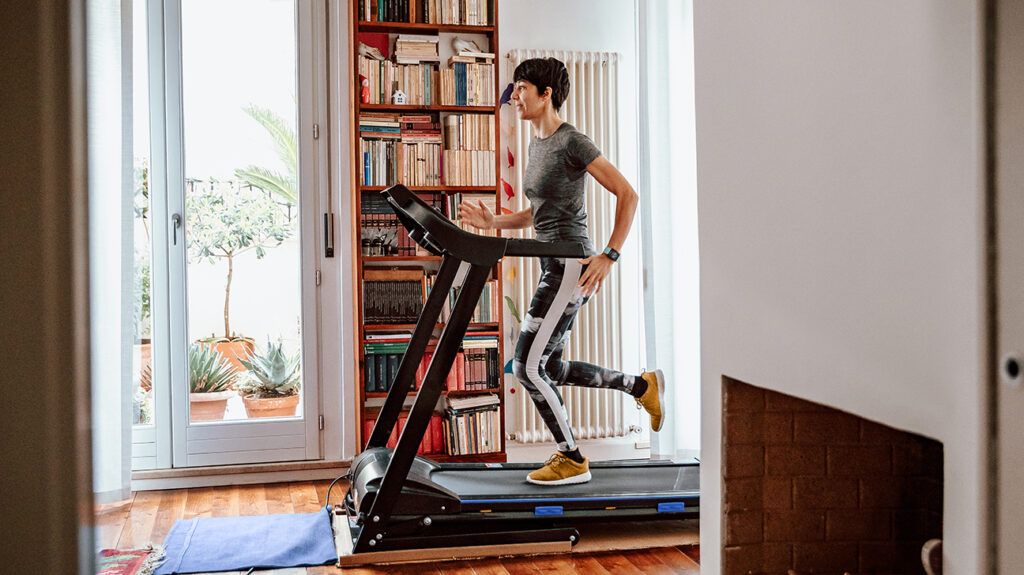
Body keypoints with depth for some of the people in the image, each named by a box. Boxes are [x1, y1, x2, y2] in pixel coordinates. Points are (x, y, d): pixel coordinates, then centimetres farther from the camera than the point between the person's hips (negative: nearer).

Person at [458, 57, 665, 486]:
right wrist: (493, 222, 10)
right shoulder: (536, 145, 16)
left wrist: (609, 256, -20)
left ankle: (572, 461, 8)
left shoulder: (571, 142, -12)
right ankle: (641, 385, 26)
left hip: (572, 265, -10)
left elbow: (627, 195, -15)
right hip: (553, 266, 10)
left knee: (528, 366, -7)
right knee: (548, 368, 13)